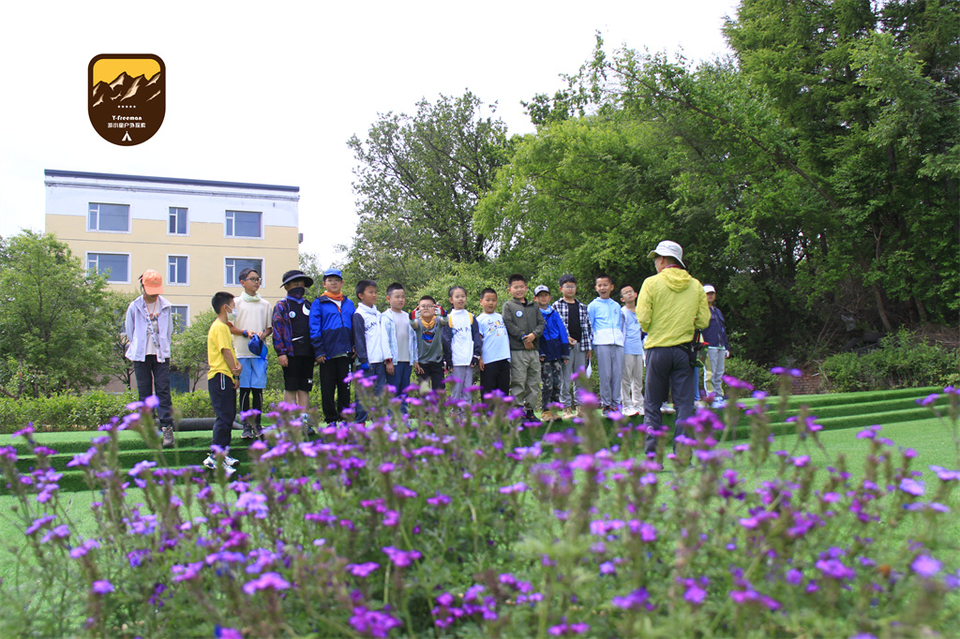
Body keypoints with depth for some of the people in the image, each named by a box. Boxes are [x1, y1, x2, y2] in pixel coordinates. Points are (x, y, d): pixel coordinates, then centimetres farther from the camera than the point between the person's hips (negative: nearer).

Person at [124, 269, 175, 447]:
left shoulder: (166, 307, 4)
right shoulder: (134, 307, 1)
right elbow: (129, 330, 12)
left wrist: (164, 348, 10)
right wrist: (136, 348, 11)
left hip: (161, 355, 0)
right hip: (141, 355, 0)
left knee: (163, 390, -8)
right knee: (145, 392, 3)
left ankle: (167, 427, -11)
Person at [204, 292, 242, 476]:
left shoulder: (223, 326, 20)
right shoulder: (220, 327, -12)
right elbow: (225, 352, -16)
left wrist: (237, 364, -2)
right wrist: (236, 374, -10)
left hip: (226, 378, 11)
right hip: (221, 377, -11)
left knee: (228, 416, 13)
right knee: (224, 417, -12)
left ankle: (222, 453, 18)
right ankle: (215, 457, -12)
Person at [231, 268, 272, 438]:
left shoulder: (265, 304, 13)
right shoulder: (236, 302, 6)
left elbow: (270, 327, 16)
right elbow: (229, 327, 4)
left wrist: (263, 334, -6)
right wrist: (245, 332, -12)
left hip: (260, 352, 2)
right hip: (242, 352, -2)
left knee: (258, 389, 1)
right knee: (244, 389, 0)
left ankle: (257, 424, 11)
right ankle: (246, 425, 6)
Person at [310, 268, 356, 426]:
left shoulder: (349, 304, 12)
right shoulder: (318, 303, 2)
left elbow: (355, 326, 14)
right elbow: (314, 328, -2)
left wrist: (355, 347, 2)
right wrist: (319, 351, -9)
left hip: (345, 352, 2)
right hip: (328, 353, -2)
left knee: (345, 386, 8)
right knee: (328, 388, 4)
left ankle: (344, 417, 17)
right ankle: (331, 419, 12)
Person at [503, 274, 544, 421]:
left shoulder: (533, 306, 18)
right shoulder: (508, 305, 5)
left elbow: (541, 323, 11)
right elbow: (509, 324, -6)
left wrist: (534, 334, -9)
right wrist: (523, 337, -14)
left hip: (534, 350, 5)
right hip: (517, 350, -5)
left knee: (534, 383, 7)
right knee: (518, 383, -5)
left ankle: (529, 410, 16)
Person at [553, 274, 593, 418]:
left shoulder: (582, 306, 16)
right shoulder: (557, 306, 3)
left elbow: (587, 326, 14)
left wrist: (589, 346, 8)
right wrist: (566, 338, -14)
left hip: (581, 346, 4)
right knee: (565, 378, -3)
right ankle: (566, 408, 2)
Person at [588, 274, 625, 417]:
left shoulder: (616, 306, 21)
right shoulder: (593, 305, 9)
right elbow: (588, 327, 7)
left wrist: (621, 338, 14)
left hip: (618, 342, 4)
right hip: (602, 343, -4)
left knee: (618, 374, -1)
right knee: (605, 375, -6)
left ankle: (615, 403, 7)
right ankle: (606, 405, 1)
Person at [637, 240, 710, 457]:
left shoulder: (652, 283, -4)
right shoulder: (695, 285, 5)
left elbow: (643, 319, -9)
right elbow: (703, 321, 4)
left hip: (658, 349, -2)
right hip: (684, 350, 2)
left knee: (652, 405, 7)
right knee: (685, 404, 4)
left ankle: (652, 456, 6)